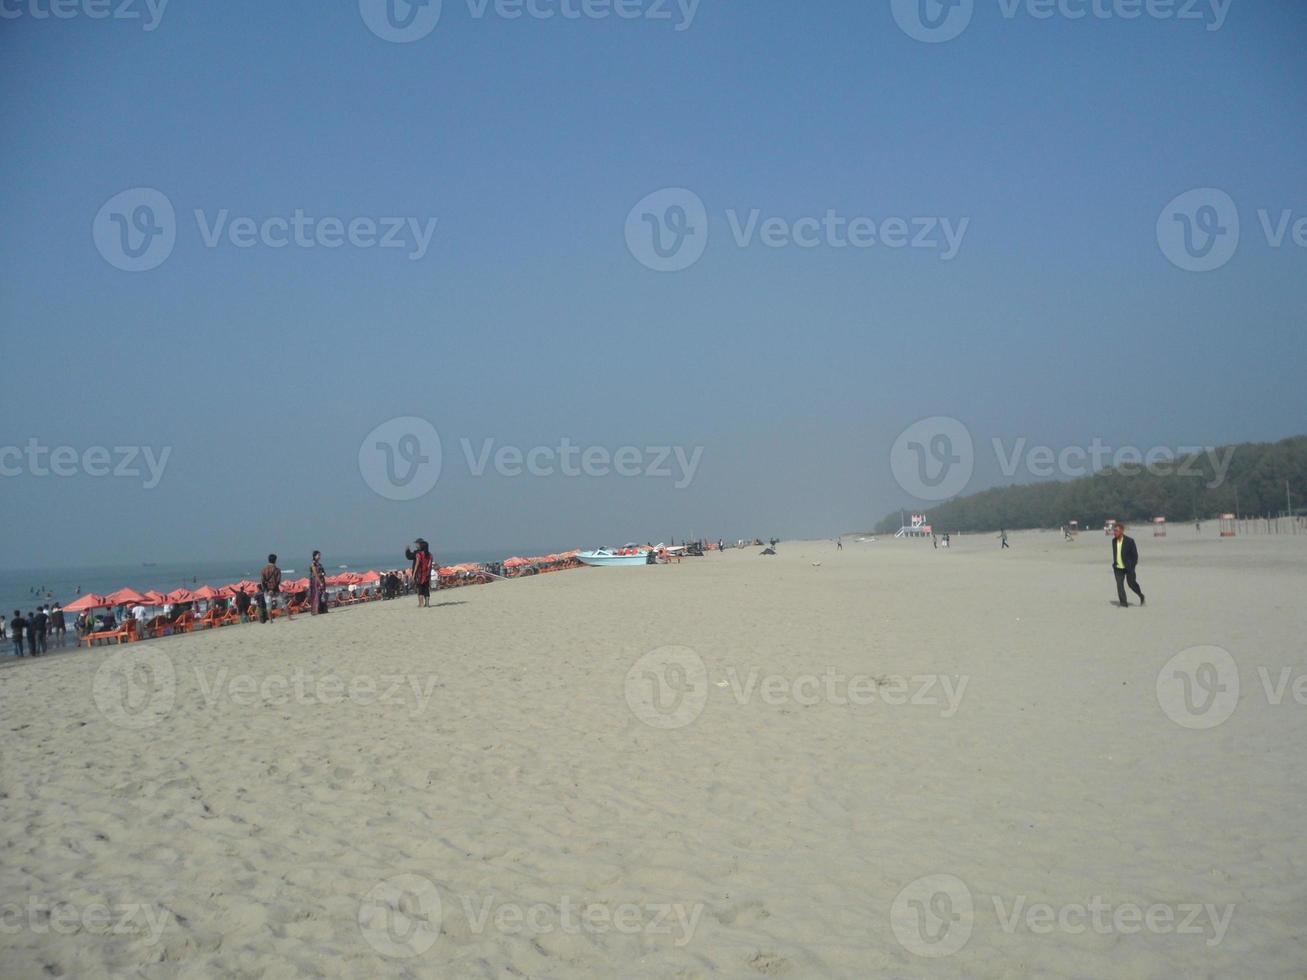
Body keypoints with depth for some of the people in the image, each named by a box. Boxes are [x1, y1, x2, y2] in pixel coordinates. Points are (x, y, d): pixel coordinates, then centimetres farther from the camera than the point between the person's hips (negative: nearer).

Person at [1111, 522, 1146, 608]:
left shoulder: (1129, 541, -14)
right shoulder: (1114, 540, 2)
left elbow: (1135, 555, -10)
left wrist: (1132, 567, -14)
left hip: (1128, 567, -4)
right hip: (1118, 568, 4)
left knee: (1131, 583, 6)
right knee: (1119, 585, -5)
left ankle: (1141, 596, 33)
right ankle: (1123, 604, -1)